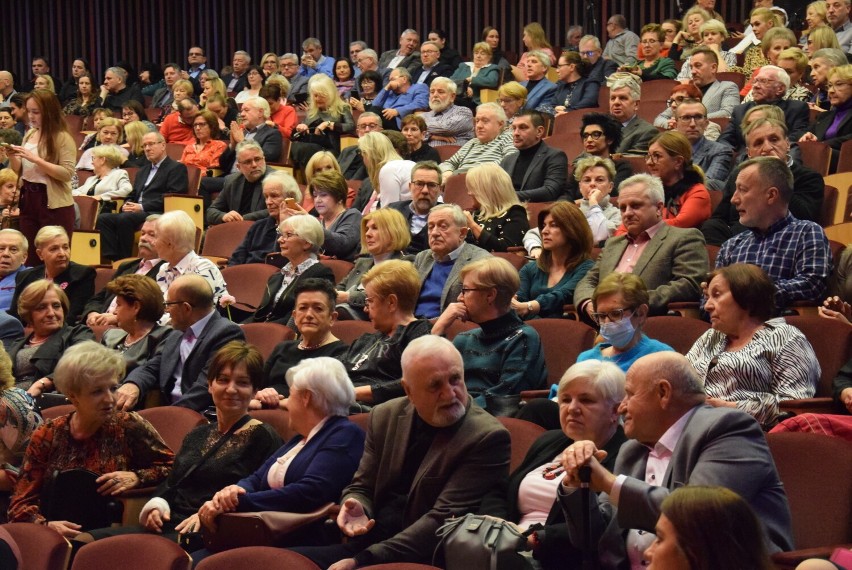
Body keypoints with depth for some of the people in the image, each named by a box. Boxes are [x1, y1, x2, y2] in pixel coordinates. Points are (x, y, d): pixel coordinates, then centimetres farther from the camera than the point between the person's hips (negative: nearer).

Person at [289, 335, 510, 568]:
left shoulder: (487, 437, -12)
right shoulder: (385, 416, 7)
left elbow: (444, 518, -18)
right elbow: (361, 487, 14)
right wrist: (356, 509, -12)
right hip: (368, 541, 6)